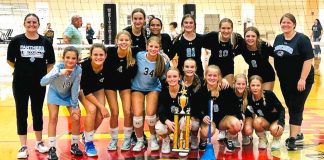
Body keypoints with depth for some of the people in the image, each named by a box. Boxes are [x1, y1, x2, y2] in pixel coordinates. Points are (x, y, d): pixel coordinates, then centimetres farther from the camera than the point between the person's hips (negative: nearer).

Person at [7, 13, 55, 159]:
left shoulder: (45, 42, -1)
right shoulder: (16, 40, -5)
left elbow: (51, 62, 9)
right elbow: (10, 60, 3)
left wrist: (42, 71, 2)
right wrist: (22, 70, 8)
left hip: (39, 83, 1)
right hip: (20, 83, -1)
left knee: (38, 112, 12)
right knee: (21, 113, 4)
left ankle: (39, 143, 27)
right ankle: (23, 147, 12)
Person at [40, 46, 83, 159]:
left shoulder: (78, 70, -30)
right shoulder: (58, 66, -35)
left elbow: (75, 88, -19)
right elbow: (43, 82, -47)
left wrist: (74, 106, -14)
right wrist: (59, 73, -60)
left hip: (69, 95, 2)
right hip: (55, 93, -2)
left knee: (76, 118, -7)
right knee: (53, 118, -11)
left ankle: (74, 146, 12)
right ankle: (52, 149, 0)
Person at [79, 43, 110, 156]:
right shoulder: (85, 66, -34)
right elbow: (86, 91, -28)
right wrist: (101, 106, -28)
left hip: (98, 88, 3)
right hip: (82, 89, -3)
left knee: (100, 115, -13)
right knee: (92, 109, -26)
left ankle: (86, 136, 17)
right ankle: (88, 142, -7)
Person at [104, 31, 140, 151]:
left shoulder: (133, 52, -21)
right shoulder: (110, 51, -25)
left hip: (125, 84, 1)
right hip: (110, 84, -1)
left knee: (127, 112, -6)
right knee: (115, 113, -3)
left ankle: (127, 139, 15)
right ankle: (114, 139, 18)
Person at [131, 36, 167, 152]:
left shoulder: (162, 61, -18)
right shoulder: (139, 56, -20)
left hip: (153, 88, 0)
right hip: (137, 87, 0)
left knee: (150, 113, -17)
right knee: (138, 114, -13)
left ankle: (153, 138, 13)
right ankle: (140, 141, 13)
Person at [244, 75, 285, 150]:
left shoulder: (269, 94, -23)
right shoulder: (249, 98, -15)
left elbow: (281, 109, -18)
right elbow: (248, 114, -6)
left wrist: (280, 123, -32)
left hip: (276, 120, -2)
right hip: (264, 121, 2)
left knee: (274, 130, -35)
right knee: (257, 121, -32)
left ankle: (276, 139, 4)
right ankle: (263, 139, -1)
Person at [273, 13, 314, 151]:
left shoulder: (302, 39, -14)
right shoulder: (278, 38, 5)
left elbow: (308, 59, -19)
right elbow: (274, 56, 16)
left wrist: (302, 79, -23)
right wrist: (274, 73, 13)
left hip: (301, 81, -6)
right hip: (285, 81, 7)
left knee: (296, 108, -5)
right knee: (291, 107, 13)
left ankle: (293, 138, -1)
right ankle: (298, 134, 26)